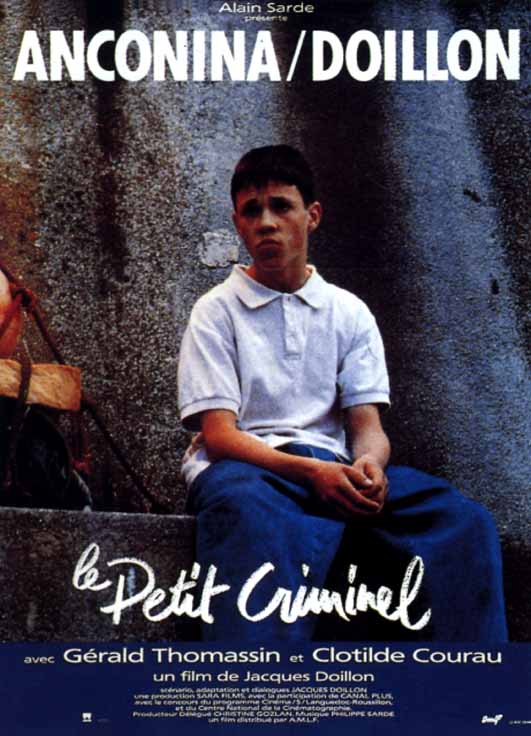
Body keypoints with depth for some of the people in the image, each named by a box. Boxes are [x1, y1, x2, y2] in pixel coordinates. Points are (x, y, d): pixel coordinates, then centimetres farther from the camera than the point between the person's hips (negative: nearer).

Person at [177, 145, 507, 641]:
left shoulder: (349, 313, 15)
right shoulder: (217, 311, 5)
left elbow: (367, 424, 8)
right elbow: (218, 434, -4)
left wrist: (368, 465, -19)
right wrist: (312, 470, -21)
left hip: (333, 470, 3)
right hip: (243, 467, -3)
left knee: (462, 520, -25)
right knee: (247, 511, -42)